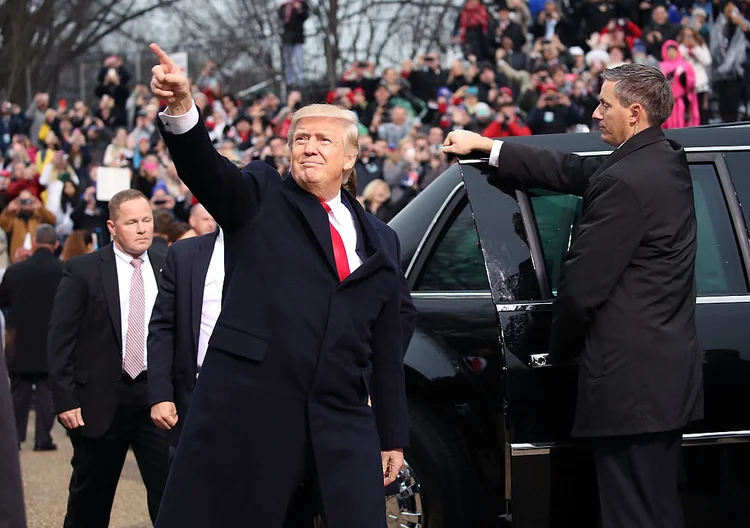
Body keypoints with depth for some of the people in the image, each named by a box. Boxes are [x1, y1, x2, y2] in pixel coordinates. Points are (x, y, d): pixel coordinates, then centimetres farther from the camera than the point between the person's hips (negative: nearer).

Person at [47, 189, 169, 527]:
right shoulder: (82, 271, -3)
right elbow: (60, 339, -4)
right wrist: (64, 398, -10)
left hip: (156, 395, 2)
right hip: (100, 398, -2)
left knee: (169, 487, -7)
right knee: (91, 498, 10)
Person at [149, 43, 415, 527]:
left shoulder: (381, 241, 18)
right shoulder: (260, 199, 9)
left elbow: (388, 348, 18)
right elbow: (206, 169, -11)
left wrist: (393, 437, 14)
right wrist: (181, 108, -31)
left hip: (343, 426, 3)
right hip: (246, 410, -3)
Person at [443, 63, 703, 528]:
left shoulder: (626, 181, -19)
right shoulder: (666, 162, 10)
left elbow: (583, 283, -16)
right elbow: (573, 172, 19)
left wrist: (561, 347, 2)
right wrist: (484, 146, 24)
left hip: (631, 379, -10)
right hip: (671, 370, 10)